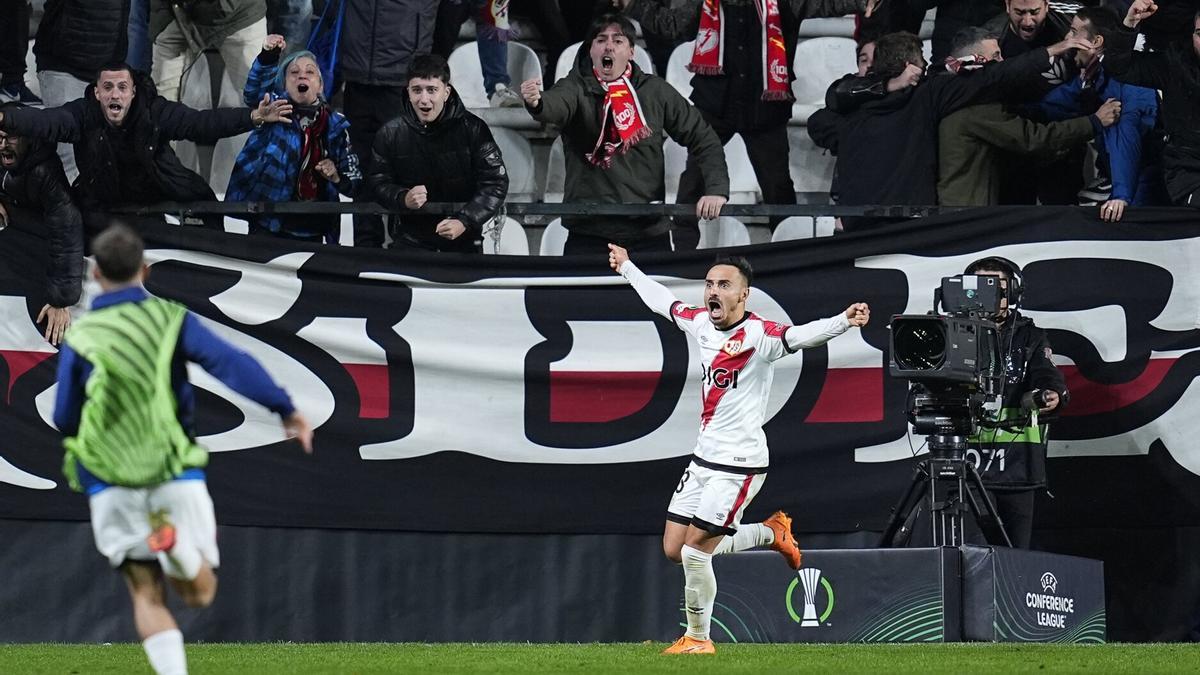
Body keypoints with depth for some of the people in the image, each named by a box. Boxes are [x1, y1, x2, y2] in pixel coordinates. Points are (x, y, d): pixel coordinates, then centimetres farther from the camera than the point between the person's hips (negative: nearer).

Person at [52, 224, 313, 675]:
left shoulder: (80, 337, 1)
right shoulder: (170, 318, 1)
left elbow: (63, 420, 5)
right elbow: (231, 363, -11)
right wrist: (286, 409, -11)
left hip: (109, 481, 0)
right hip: (174, 471, 0)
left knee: (147, 597, 7)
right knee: (199, 593, 5)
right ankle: (181, 548, -29)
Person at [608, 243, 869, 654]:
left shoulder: (757, 335, -19)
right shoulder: (701, 323, 4)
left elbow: (800, 336, -37)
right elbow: (663, 302, 24)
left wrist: (844, 322, -57)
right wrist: (626, 267, 37)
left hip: (739, 464, -8)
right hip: (703, 457, 8)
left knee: (695, 553, -7)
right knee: (675, 550, 11)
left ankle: (699, 637, 16)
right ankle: (771, 533, 29)